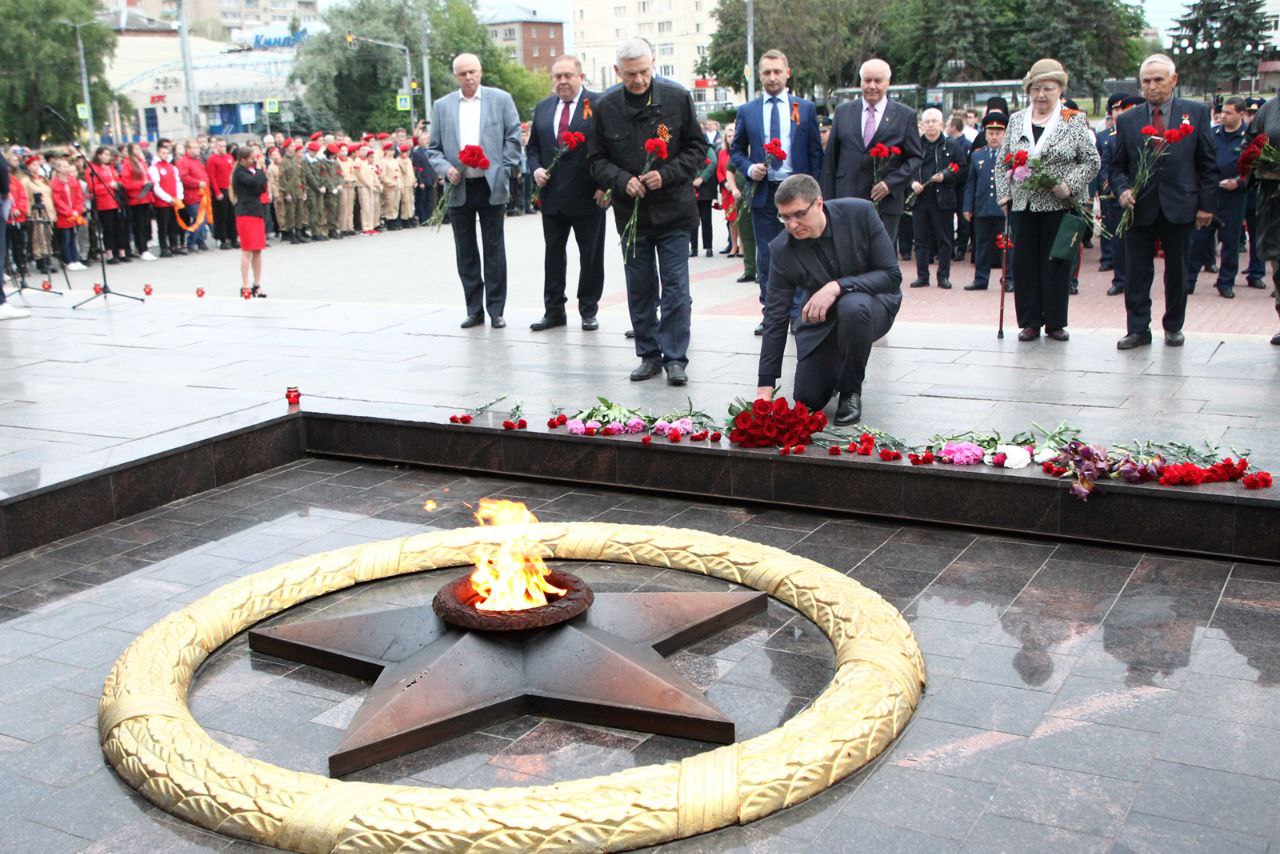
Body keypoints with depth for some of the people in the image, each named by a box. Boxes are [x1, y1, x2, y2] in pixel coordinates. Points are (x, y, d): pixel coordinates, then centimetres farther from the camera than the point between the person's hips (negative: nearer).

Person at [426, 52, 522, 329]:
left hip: (491, 187, -2)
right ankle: (474, 310, 14)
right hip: (459, 189, 2)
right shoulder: (441, 106, 8)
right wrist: (445, 169, -8)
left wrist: (504, 170, -5)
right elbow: (434, 148, 10)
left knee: (494, 251, 3)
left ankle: (496, 310, 9)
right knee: (465, 253, 6)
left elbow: (514, 137, 3)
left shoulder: (501, 99, 3)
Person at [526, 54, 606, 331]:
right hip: (552, 195, 4)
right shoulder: (543, 108, 11)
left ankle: (588, 310, 17)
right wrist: (536, 169, -2)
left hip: (588, 195, -4)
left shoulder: (599, 104, -5)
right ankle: (553, 311, 17)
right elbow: (533, 146, 17)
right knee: (553, 254, 9)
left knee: (591, 255, 6)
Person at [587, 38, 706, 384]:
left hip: (673, 210, -2)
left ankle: (675, 357, 4)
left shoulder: (677, 98, -2)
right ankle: (649, 355, 19)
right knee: (640, 290, 9)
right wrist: (622, 180, -12)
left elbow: (697, 147, 2)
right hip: (631, 212, 2)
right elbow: (597, 159, 6)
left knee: (675, 287, -3)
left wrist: (666, 175, -13)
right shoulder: (606, 107, 1)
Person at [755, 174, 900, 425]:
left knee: (853, 307, -38)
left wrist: (837, 287, -36)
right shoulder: (782, 249, -16)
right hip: (821, 320, 3)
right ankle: (838, 370, 30)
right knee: (807, 399, -7)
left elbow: (891, 275, -20)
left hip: (872, 303, -2)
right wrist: (765, 387, -19)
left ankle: (850, 391, -14)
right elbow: (775, 318, -14)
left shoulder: (860, 213, -22)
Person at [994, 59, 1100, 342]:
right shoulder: (1016, 120, 11)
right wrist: (1004, 193, 2)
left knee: (1057, 264, 1)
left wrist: (1069, 185, -16)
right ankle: (1030, 321, 11)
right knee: (1024, 263, 3)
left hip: (1061, 206, -3)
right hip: (1022, 205, 3)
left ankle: (1056, 322, 11)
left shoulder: (1075, 121, 1)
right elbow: (1002, 161, 14)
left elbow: (1091, 161, -2)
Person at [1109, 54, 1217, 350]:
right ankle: (1138, 329, 7)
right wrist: (1123, 190, -11)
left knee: (1177, 272, 10)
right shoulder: (1127, 120, 5)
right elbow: (1117, 166, 8)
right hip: (1140, 207, 1)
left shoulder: (1196, 113, 2)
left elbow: (1208, 164, 3)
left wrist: (1206, 204, -1)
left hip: (1179, 207, 0)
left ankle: (1173, 326, 23)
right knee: (1136, 273, 1)